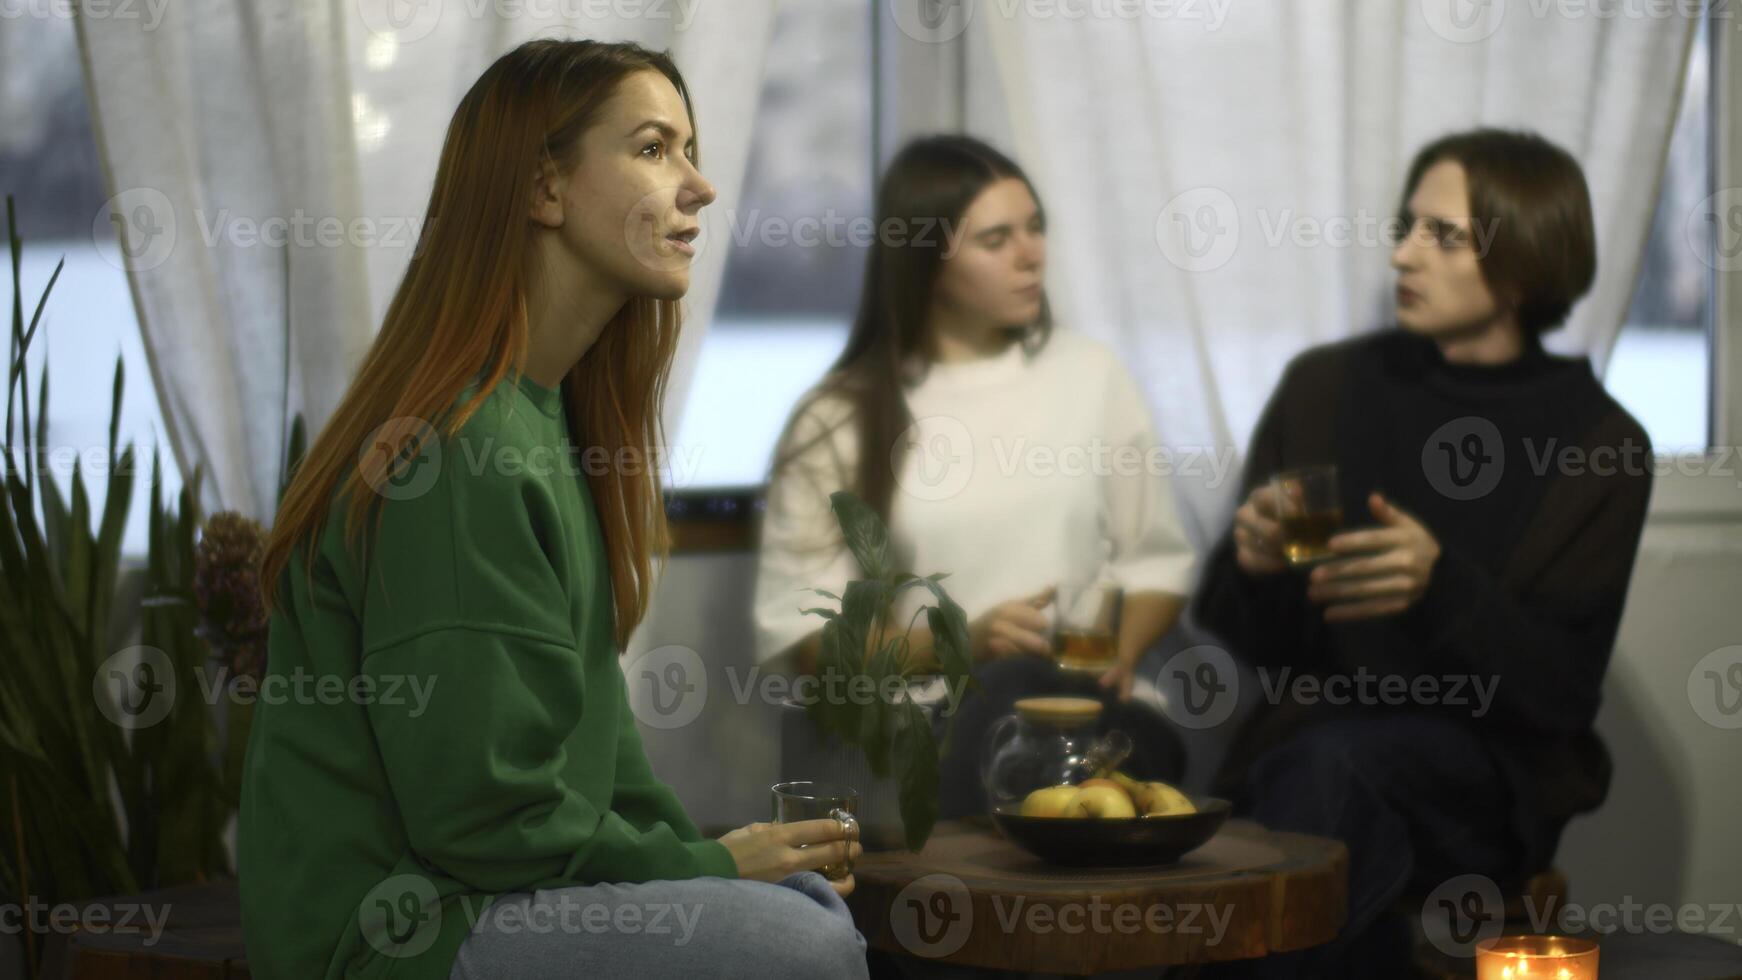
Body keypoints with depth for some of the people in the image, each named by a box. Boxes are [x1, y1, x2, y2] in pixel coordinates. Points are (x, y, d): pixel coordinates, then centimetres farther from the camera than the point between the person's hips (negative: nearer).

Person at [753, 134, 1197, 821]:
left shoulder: (1089, 375, 13)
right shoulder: (840, 420, 5)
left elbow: (1156, 560, 17)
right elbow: (797, 629, 2)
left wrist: (1121, 654, -5)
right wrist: (958, 645, -12)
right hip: (924, 719, -1)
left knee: (1013, 692, -35)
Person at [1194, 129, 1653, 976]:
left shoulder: (1599, 446, 0)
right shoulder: (1324, 387, 7)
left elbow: (1561, 691, -5)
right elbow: (1247, 637, 11)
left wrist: (1441, 585, -22)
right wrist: (1252, 563, -13)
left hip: (1488, 770, -2)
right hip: (1304, 737, 2)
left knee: (1332, 760, -33)